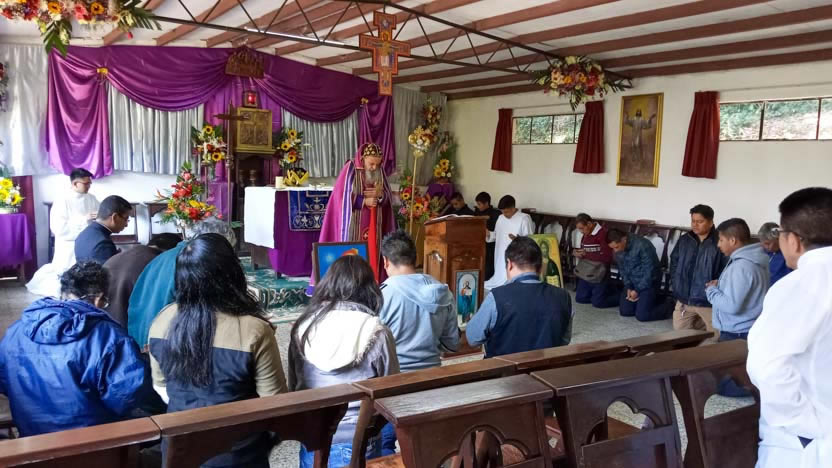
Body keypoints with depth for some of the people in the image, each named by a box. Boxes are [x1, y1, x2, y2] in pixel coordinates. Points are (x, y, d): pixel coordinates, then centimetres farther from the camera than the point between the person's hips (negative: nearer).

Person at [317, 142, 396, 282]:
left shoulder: (380, 171, 5)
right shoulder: (350, 169, -8)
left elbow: (388, 197, 7)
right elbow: (342, 196, -10)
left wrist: (379, 194, -15)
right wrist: (364, 201, -15)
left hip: (373, 224, 4)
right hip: (353, 224, -4)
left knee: (372, 254, 2)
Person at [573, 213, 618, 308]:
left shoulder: (603, 233, -20)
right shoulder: (585, 235, 6)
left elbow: (608, 257, -25)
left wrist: (587, 254, -22)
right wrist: (576, 252, -5)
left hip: (599, 275, -8)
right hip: (586, 273, 8)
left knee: (597, 302, -6)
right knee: (580, 299, 12)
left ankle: (620, 296, 19)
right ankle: (606, 290, 29)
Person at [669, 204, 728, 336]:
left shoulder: (719, 243, -14)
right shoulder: (684, 240, 6)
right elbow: (674, 262, 17)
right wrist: (676, 285, 10)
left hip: (709, 302, -5)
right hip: (684, 300, 5)